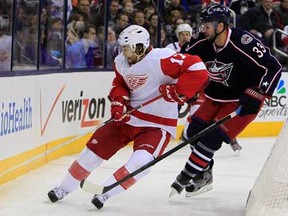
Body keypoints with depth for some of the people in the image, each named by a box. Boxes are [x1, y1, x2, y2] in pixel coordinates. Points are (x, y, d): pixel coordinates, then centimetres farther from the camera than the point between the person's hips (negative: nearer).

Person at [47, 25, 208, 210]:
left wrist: (177, 90, -30)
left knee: (141, 162, -27)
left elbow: (198, 70, -29)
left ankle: (104, 192, -9)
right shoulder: (121, 62, -3)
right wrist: (119, 101, -5)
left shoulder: (161, 59, -25)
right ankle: (65, 188, 24)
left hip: (158, 124, -6)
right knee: (94, 149, 5)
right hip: (129, 116, 6)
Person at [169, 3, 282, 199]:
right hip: (216, 97, 7)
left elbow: (273, 68, -26)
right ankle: (204, 176, 17)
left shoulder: (243, 43, -29)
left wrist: (255, 96, -27)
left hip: (242, 100, -7)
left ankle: (187, 177, -7)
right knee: (195, 131, 0)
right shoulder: (201, 42, -12)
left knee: (213, 136, -16)